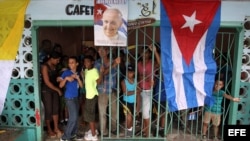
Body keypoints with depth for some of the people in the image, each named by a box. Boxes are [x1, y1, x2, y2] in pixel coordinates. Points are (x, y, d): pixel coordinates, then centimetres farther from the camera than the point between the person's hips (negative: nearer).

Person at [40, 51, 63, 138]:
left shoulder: (54, 66, 7)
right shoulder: (45, 66, -16)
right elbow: (47, 82, -20)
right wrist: (58, 89, -15)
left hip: (54, 90, 7)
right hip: (46, 91, -7)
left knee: (56, 109, 9)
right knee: (48, 110, 3)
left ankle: (56, 128, 21)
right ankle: (49, 130, 18)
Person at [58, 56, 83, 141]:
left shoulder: (78, 73, 9)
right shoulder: (66, 72, -7)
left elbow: (81, 86, 4)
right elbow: (60, 85, -10)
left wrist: (78, 78, -12)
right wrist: (66, 78, -26)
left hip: (76, 97, 7)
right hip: (69, 97, -7)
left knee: (75, 116, 12)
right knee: (73, 117, -9)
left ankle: (73, 133, 27)